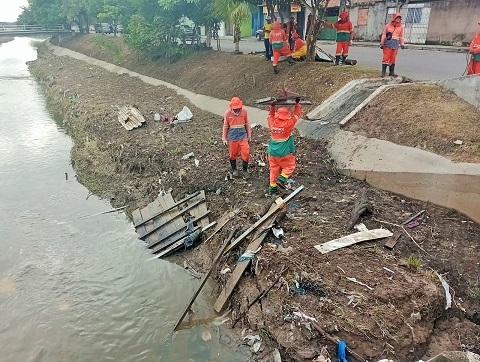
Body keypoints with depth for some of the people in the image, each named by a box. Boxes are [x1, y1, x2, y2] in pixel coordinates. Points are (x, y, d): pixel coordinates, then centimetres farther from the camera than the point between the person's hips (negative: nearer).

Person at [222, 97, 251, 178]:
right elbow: (225, 126, 0)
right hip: (232, 138, 0)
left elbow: (247, 124, 6)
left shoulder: (244, 111, -7)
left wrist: (249, 135, 11)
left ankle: (245, 170, 17)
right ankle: (234, 170, 32)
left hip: (243, 137, 0)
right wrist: (224, 138, 1)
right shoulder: (228, 113, -10)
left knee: (246, 154, -3)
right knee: (233, 154, 12)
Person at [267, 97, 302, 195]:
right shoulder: (288, 124, -16)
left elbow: (271, 115, 18)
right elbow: (296, 114, -2)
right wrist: (297, 103, 8)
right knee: (290, 166, 14)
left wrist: (272, 106, 27)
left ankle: (272, 186, 18)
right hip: (284, 153, -5)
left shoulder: (272, 123, -5)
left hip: (272, 152, 5)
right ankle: (282, 179, -6)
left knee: (274, 168, 15)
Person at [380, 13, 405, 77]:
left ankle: (391, 72, 9)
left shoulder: (401, 27, 12)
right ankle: (383, 72, -5)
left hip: (396, 43, 3)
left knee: (393, 59, 5)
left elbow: (401, 36, 14)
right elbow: (384, 35, 3)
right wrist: (382, 43, -2)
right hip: (388, 43, -3)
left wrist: (402, 44, 8)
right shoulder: (388, 25, 4)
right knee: (386, 57, -7)